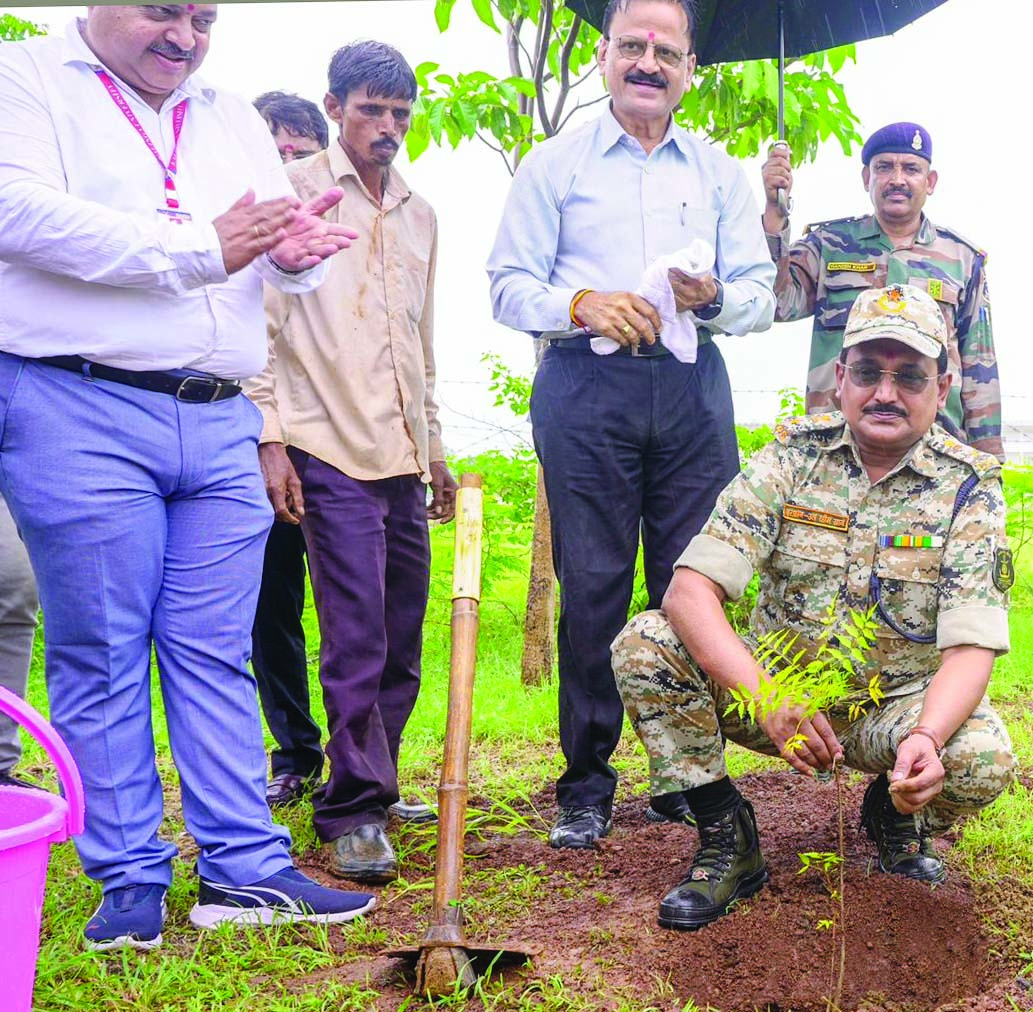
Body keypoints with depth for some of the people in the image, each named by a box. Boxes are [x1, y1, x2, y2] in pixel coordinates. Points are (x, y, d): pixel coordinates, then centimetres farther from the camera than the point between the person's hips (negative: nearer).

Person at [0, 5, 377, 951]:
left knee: (217, 655, 6)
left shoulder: (232, 117, 21)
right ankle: (133, 883, 9)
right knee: (101, 658, 0)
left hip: (219, 423, 5)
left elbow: (293, 258, 17)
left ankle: (245, 871, 10)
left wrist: (296, 248, -9)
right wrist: (201, 250, -12)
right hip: (80, 413, -5)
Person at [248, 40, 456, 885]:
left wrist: (436, 449, 23)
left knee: (402, 642, 8)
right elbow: (261, 320, -4)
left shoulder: (419, 215, 19)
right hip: (332, 451, -6)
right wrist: (270, 439, -11)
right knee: (357, 640, -10)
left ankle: (372, 788, 23)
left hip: (404, 459, 6)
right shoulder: (296, 192, 0)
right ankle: (355, 812, -1)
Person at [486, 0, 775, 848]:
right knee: (592, 586, -3)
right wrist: (582, 304, -15)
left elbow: (762, 297, 11)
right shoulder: (555, 164, 11)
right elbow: (509, 286, 4)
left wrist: (714, 297, -11)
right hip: (585, 387, -2)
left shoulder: (720, 172, 17)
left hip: (693, 388, 2)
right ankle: (586, 784, 7)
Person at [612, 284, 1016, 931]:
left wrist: (926, 737, -40)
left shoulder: (970, 489, -7)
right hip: (780, 689, 1)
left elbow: (971, 647, -17)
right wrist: (767, 699, -34)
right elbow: (691, 590, -18)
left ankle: (896, 815, 7)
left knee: (983, 758, -32)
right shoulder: (792, 458, -7)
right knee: (643, 645, -23)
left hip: (896, 706, 0)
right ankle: (728, 840, -6)